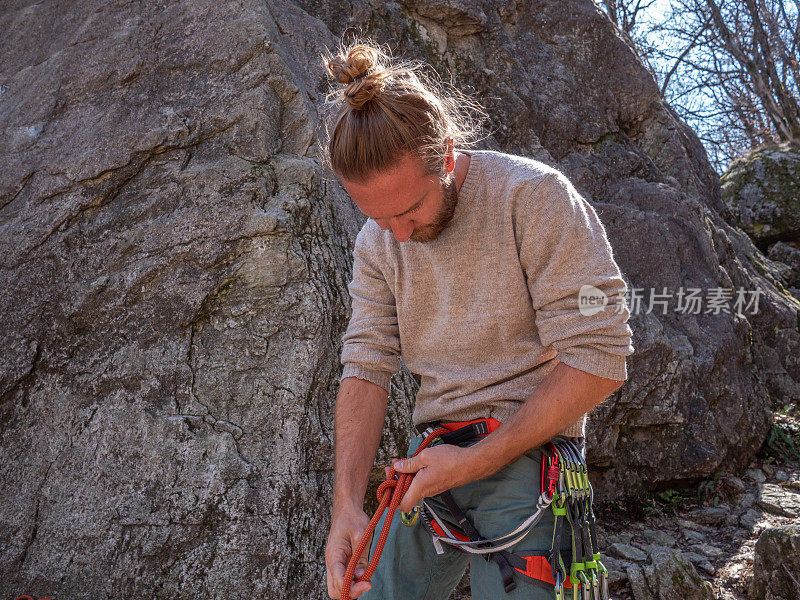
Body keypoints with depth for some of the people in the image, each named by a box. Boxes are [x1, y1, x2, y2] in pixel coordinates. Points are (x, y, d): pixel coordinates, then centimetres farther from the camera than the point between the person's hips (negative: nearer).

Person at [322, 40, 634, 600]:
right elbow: (366, 369, 0)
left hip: (527, 447, -5)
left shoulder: (534, 195, -16)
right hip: (433, 452, 5)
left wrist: (478, 461, -18)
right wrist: (347, 504, -14)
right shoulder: (376, 243, 2)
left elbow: (599, 360, -18)